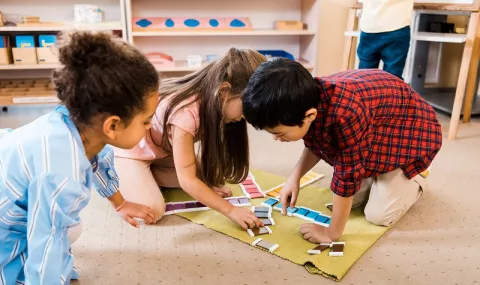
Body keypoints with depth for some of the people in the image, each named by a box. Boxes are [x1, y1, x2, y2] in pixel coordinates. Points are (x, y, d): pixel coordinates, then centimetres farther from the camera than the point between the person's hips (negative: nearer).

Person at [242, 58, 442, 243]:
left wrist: (332, 233, -22)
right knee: (352, 199, -2)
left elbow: (347, 177, -34)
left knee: (379, 215, -10)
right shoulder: (308, 99, -22)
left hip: (411, 132, -6)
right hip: (373, 133, 6)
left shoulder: (346, 115, -47)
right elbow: (314, 145, -1)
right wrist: (294, 177, -15)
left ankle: (415, 179, 15)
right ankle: (378, 175, 25)